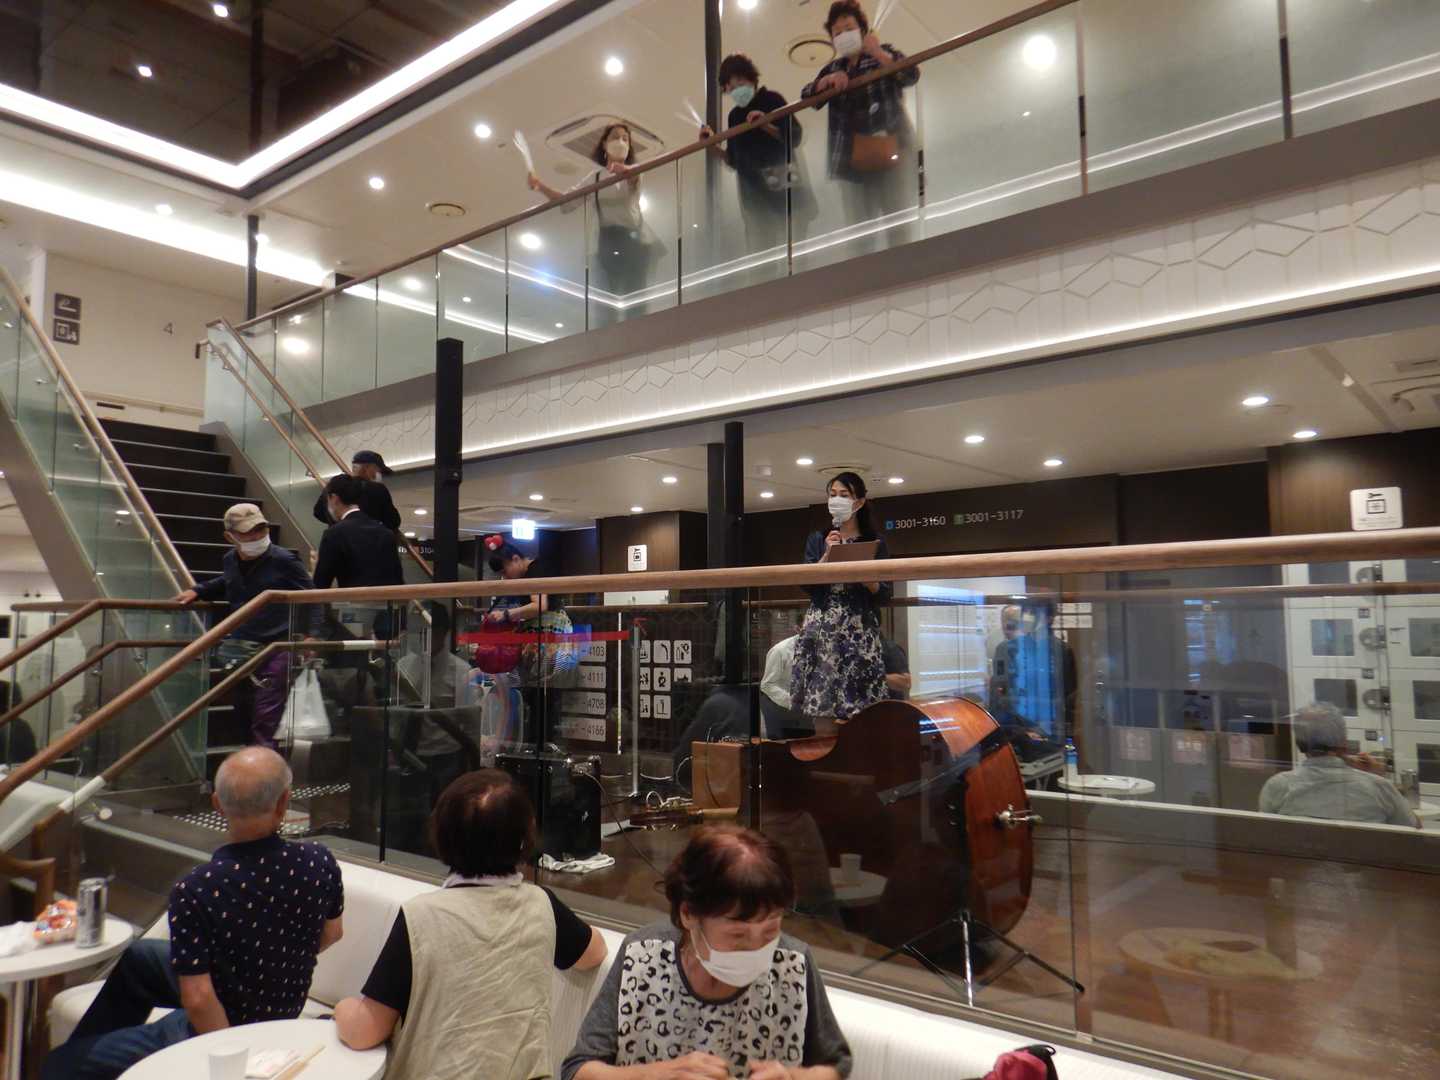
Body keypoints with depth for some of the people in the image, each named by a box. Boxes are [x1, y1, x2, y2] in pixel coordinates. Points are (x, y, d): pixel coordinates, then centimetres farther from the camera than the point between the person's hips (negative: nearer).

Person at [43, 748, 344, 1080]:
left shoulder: (194, 891, -32)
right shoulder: (320, 863, -19)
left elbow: (198, 1000, -29)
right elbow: (332, 933, -1)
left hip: (215, 1026, -6)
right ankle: (100, 1047, 47)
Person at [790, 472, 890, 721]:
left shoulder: (874, 542, 8)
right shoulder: (818, 540, 12)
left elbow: (885, 594, 4)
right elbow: (808, 585, 1)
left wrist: (867, 581, -15)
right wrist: (827, 554, -7)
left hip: (860, 627, -1)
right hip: (821, 626, 2)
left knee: (858, 707, -8)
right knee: (821, 704, -4)